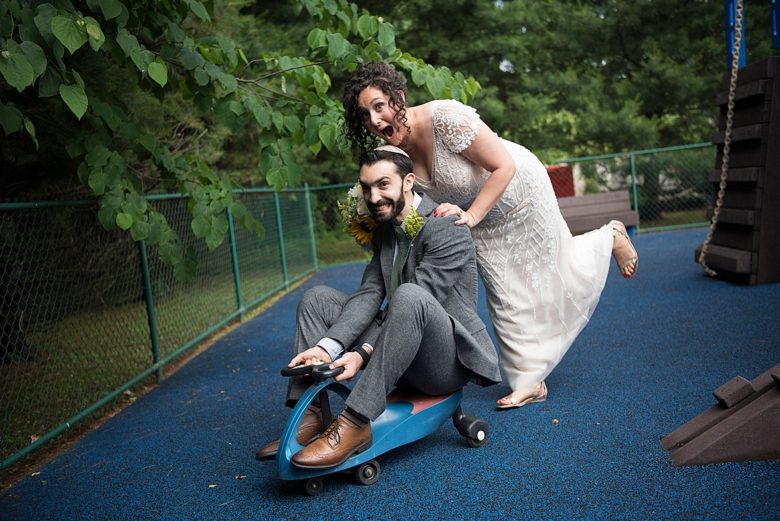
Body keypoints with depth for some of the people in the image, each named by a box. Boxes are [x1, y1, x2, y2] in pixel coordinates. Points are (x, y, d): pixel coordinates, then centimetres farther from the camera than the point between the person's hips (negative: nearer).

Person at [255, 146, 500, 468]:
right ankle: (309, 416, -11)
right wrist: (328, 346, -17)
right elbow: (368, 295, -1)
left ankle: (355, 423, -33)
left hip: (448, 361, -7)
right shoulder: (384, 230, 10)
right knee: (317, 298, 1)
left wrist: (363, 353, -30)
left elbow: (416, 300, -23)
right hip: (405, 361, 8)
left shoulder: (447, 230, -14)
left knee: (408, 296, -37)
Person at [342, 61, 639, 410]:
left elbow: (504, 166, -30)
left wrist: (471, 216, -32)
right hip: (472, 207, 5)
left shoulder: (446, 117, -37)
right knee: (503, 294, 7)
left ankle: (610, 238, 41)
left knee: (550, 273, 11)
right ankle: (530, 383, 18)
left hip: (517, 190, -5)